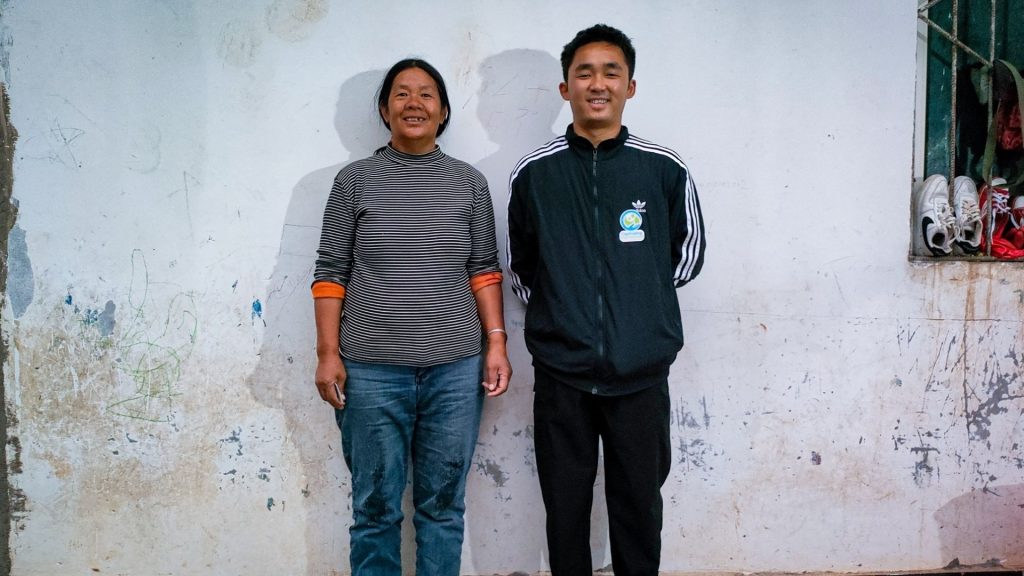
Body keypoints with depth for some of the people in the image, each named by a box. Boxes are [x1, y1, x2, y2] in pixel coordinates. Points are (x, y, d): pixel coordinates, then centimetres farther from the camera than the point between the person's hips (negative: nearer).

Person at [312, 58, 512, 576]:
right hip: (371, 370, -1)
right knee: (376, 507, 8)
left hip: (455, 369, 1)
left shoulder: (469, 182, 7)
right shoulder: (355, 180, 3)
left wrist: (496, 343, 1)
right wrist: (327, 353, -3)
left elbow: (484, 270, 8)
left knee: (443, 504, 10)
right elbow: (330, 272, 3)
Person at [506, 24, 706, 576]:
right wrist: (554, 314, 8)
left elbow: (689, 252, 12)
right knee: (565, 507, 11)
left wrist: (642, 302, 10)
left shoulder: (665, 169, -1)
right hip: (561, 371, 0)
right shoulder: (533, 172, 1)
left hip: (642, 371, 0)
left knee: (639, 503, 11)